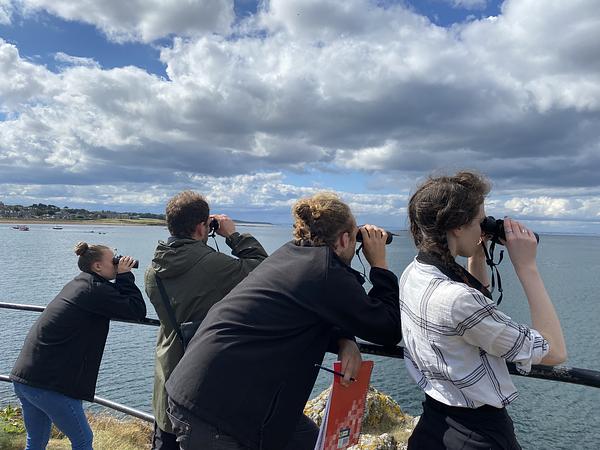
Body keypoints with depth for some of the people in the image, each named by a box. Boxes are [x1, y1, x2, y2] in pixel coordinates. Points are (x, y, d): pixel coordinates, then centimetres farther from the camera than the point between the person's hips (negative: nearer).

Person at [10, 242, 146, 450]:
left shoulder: (77, 284, 14)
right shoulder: (94, 289, -14)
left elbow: (112, 301, 25)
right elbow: (137, 311, -17)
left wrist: (123, 278, 13)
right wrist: (125, 276, -8)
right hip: (47, 383, -9)